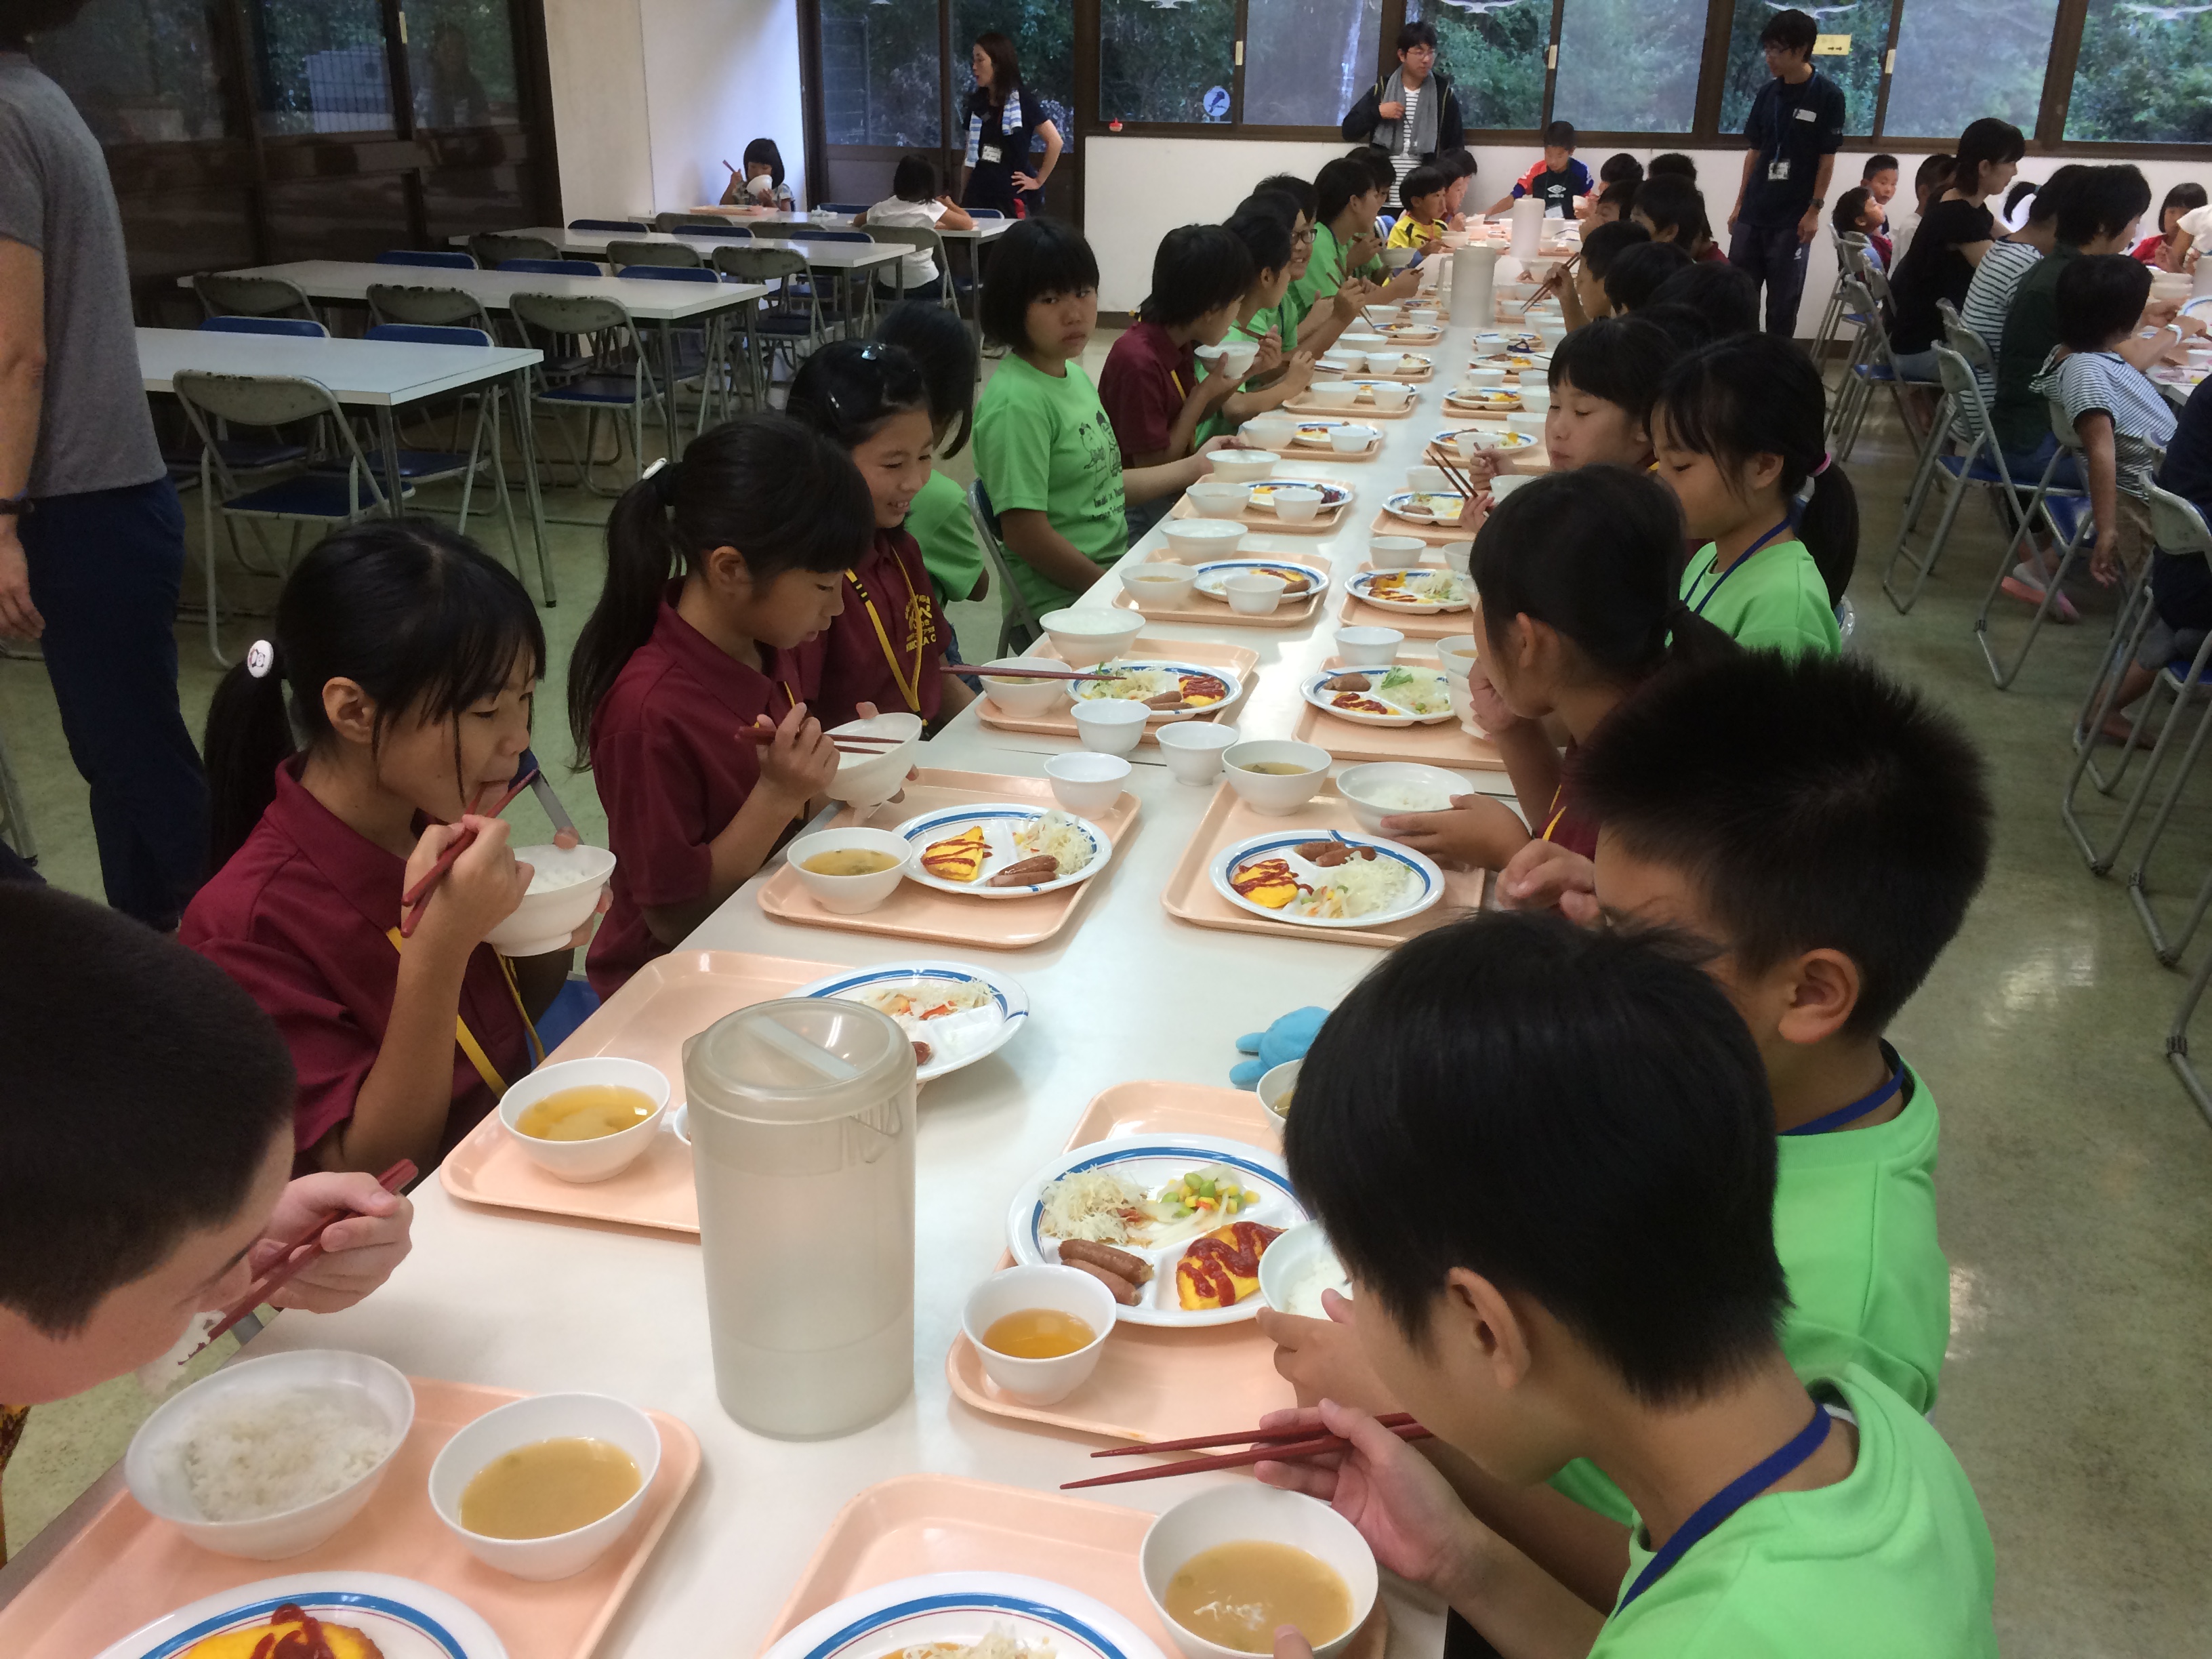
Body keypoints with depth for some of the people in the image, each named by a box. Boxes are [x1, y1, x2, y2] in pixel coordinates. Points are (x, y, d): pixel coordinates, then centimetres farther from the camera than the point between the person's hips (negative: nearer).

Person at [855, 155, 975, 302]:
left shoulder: (883, 208, 0)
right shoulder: (930, 207, -10)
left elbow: (857, 222, 20)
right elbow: (968, 224, -3)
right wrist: (950, 204, 18)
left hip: (887, 288, 4)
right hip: (924, 288, -4)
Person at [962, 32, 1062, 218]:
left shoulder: (1021, 101, -6)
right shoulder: (977, 103, 11)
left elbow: (1055, 142, -9)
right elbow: (970, 155, 16)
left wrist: (1038, 180, -5)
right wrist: (961, 199, 12)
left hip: (1012, 199, -5)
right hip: (978, 197, 5)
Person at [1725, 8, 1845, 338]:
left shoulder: (1828, 96, -6)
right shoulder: (1767, 93, 7)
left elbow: (1827, 159, -5)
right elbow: (1754, 152, 12)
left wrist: (1814, 210, -9)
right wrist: (1740, 204, 11)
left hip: (1792, 218, -4)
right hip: (1753, 214, 4)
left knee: (1783, 300, 2)